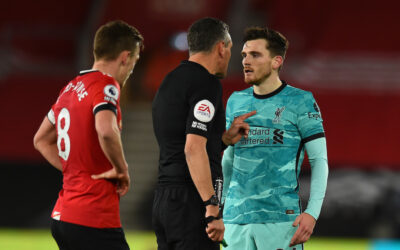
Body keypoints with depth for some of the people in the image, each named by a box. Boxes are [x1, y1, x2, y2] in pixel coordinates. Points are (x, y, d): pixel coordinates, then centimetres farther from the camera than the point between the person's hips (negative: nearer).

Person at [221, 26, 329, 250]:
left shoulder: (300, 102, -1)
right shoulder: (236, 102, 14)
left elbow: (319, 160, -3)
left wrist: (313, 212, -13)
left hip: (280, 219, -4)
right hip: (235, 220, 4)